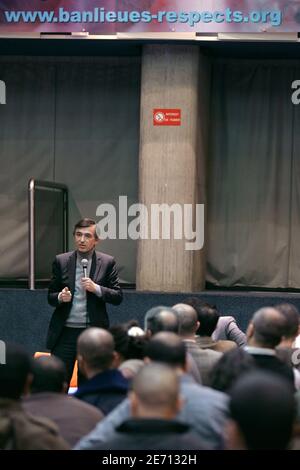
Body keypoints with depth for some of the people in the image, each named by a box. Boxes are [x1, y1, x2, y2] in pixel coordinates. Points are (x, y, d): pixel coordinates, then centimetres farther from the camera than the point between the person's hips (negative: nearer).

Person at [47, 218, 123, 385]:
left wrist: (96, 289, -15)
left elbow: (118, 297, 0)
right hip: (65, 332, 1)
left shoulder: (107, 262, 2)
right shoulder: (61, 261, 6)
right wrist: (60, 297, -13)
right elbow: (50, 296, 9)